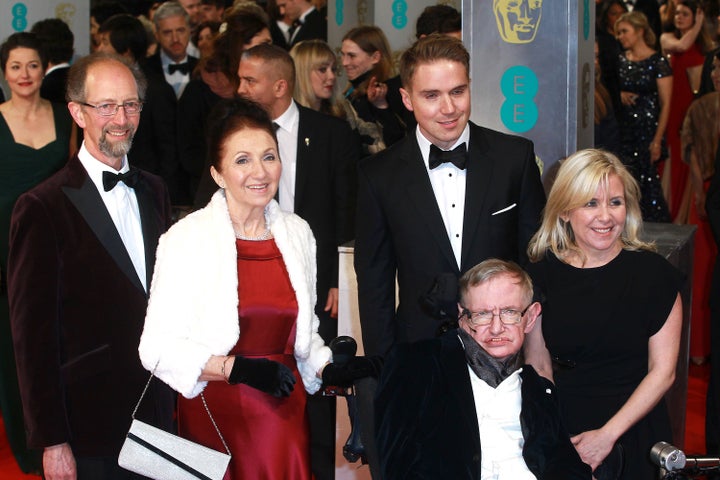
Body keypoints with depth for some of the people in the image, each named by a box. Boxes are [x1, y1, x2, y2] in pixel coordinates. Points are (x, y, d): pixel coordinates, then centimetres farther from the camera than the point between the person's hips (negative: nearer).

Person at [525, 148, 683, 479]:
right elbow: (537, 365, -1)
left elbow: (663, 371, -7)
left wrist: (607, 435, -14)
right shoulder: (541, 274, -2)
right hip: (563, 430, 1)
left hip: (634, 428, -1)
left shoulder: (652, 272, -7)